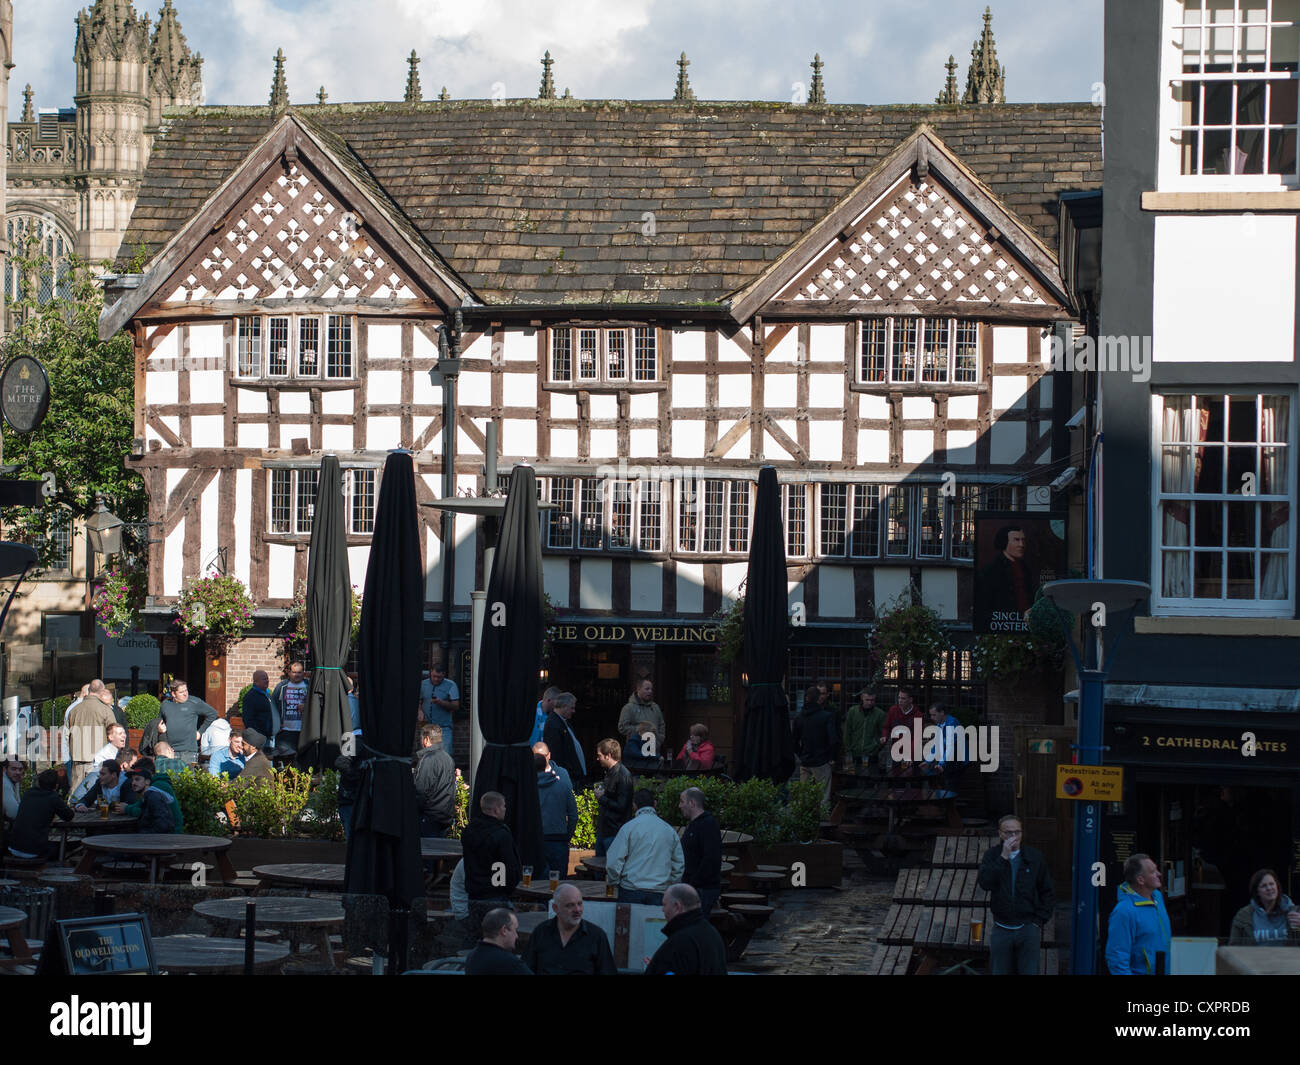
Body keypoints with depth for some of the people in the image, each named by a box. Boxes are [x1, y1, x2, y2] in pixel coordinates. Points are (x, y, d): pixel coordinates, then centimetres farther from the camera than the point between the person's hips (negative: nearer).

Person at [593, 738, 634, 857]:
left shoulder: (623, 776, -17)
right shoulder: (609, 772, 14)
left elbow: (621, 807, -23)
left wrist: (601, 798, -13)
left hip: (614, 833, -10)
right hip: (603, 830, 10)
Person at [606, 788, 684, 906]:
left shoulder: (629, 827, -4)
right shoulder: (670, 830, 8)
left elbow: (613, 861, -6)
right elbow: (679, 865, 13)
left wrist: (613, 881, 11)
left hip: (631, 892, -3)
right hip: (659, 894, 3)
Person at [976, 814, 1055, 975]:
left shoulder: (1035, 858, 3)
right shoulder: (991, 856, 2)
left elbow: (1048, 893, 10)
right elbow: (985, 883, -16)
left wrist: (1040, 921, 1)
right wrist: (1003, 857, -20)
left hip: (1028, 929, 0)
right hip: (1001, 930, 0)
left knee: (1030, 972, 0)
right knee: (998, 972, 4)